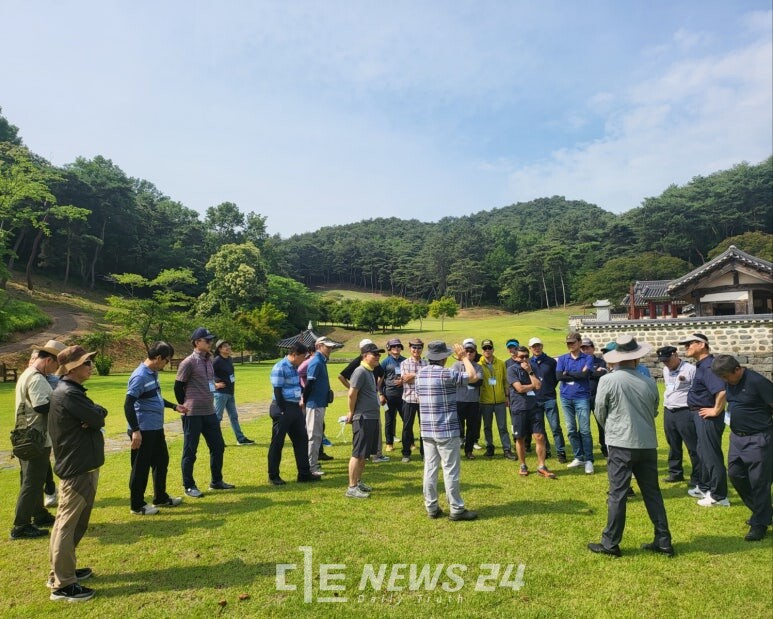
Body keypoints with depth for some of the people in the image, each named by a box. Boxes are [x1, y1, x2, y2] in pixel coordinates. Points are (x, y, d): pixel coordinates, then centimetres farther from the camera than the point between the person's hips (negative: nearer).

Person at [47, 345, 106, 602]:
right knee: (67, 524, -2)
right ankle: (63, 585, 7)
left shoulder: (72, 391, 13)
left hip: (81, 465, 10)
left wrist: (95, 414, -13)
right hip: (77, 468, -10)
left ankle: (63, 570, 32)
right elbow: (97, 419, -22)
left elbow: (96, 418, 8)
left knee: (74, 523, 20)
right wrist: (97, 413, -2)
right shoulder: (68, 394, -20)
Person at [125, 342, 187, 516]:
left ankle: (161, 498, 34)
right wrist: (135, 430, -24)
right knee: (141, 468, 4)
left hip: (156, 429, 10)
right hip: (143, 431, -10)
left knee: (162, 462, 19)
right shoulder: (140, 376, -20)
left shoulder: (153, 373, 9)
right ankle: (137, 506, 19)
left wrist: (175, 406, 25)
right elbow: (128, 405, -22)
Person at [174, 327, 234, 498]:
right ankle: (189, 486, 16)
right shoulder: (188, 362, -14)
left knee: (218, 446, 13)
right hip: (193, 414, -8)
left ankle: (216, 481, 26)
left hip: (210, 412, 8)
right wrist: (186, 407, 1)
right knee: (190, 451, 4)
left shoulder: (208, 360, 11)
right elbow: (178, 387, -9)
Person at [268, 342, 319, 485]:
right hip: (283, 409, -9)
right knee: (277, 443, 4)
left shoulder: (294, 367, 10)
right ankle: (273, 476, 17)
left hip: (295, 408, 9)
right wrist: (282, 411, -17)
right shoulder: (280, 368, -16)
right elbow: (277, 392, -18)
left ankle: (304, 473, 21)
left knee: (302, 440, 12)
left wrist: (301, 399, 11)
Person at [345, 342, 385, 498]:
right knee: (358, 454, -3)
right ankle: (352, 488, 4)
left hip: (372, 418, 10)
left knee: (365, 453, 17)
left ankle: (358, 482, 28)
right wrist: (352, 413, -11)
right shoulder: (360, 372, -16)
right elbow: (352, 394, -20)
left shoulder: (370, 372, 14)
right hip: (363, 418, -10)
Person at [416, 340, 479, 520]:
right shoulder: (446, 373, -15)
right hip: (446, 430, -6)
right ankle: (456, 509, 11)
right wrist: (465, 357, 2)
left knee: (430, 468, 10)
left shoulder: (420, 373, 6)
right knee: (450, 470, 3)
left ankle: (431, 508, 18)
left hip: (426, 429, 7)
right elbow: (473, 377, -10)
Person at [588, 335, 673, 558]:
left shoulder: (607, 380, -11)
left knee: (617, 494, 2)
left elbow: (600, 413, -2)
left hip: (621, 445, -4)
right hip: (647, 445, 4)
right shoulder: (650, 383, 1)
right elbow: (654, 412, 13)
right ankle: (663, 541, 24)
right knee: (653, 493, 15)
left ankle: (610, 543, 11)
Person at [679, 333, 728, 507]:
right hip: (701, 416, 11)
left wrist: (716, 411, -24)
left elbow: (722, 390, -35)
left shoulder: (708, 366, -23)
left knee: (712, 456, 0)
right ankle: (704, 488, 37)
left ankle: (719, 497, 12)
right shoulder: (702, 364, 10)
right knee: (703, 453, 22)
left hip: (708, 418, -11)